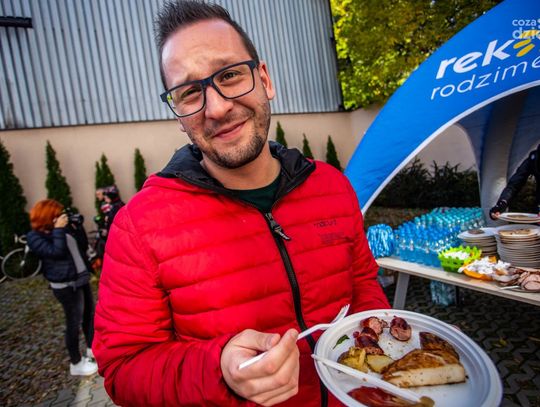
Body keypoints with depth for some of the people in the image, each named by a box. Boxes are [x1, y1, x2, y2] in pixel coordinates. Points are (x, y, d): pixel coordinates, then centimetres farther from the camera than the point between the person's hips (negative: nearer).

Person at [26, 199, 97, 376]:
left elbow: (83, 246, 9)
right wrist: (58, 230, -21)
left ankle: (92, 349, 36)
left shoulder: (62, 228, 9)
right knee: (74, 322, 2)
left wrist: (78, 227, -1)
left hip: (81, 279, 8)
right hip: (65, 285, -8)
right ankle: (76, 363, 18)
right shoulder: (35, 237, -10)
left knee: (90, 315, 17)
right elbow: (56, 251, -25)